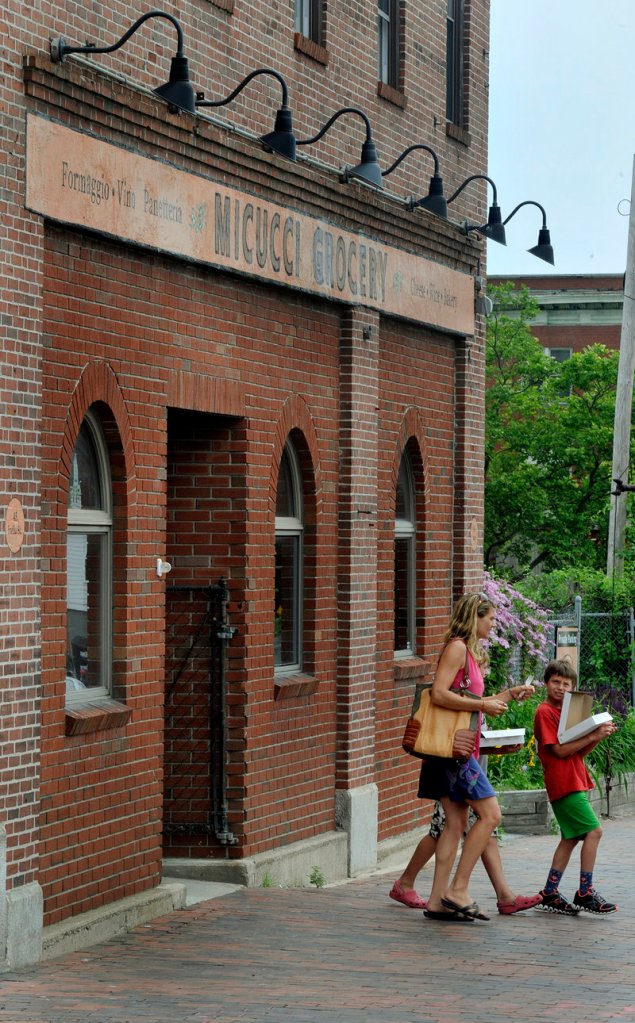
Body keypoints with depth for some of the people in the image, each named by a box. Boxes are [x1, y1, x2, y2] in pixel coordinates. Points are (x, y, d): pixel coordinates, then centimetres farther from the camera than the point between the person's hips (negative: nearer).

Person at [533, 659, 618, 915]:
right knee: (593, 831, -14)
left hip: (573, 781, 10)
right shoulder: (545, 712, -9)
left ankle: (549, 894, 12)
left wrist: (599, 736, -1)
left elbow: (578, 752, 15)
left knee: (571, 838, 9)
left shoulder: (565, 711, 18)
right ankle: (585, 894, -11)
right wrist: (593, 735, -16)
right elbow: (560, 750, -16)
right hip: (563, 782, -10)